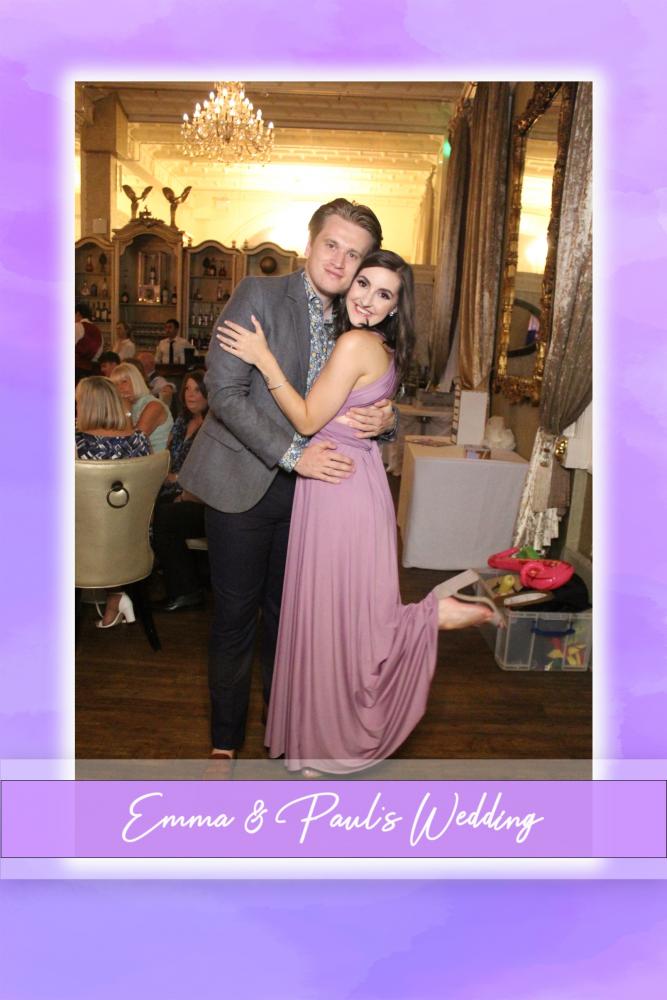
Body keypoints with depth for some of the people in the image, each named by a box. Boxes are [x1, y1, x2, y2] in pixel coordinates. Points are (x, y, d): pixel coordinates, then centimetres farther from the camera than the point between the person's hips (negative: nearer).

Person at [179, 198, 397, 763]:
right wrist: (292, 454, -20)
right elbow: (225, 390, -15)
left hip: (311, 485, 4)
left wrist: (385, 419, -11)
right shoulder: (258, 296, -7)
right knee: (236, 614, 6)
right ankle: (226, 736, 26)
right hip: (244, 483, -4)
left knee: (288, 612, 15)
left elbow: (379, 402, 14)